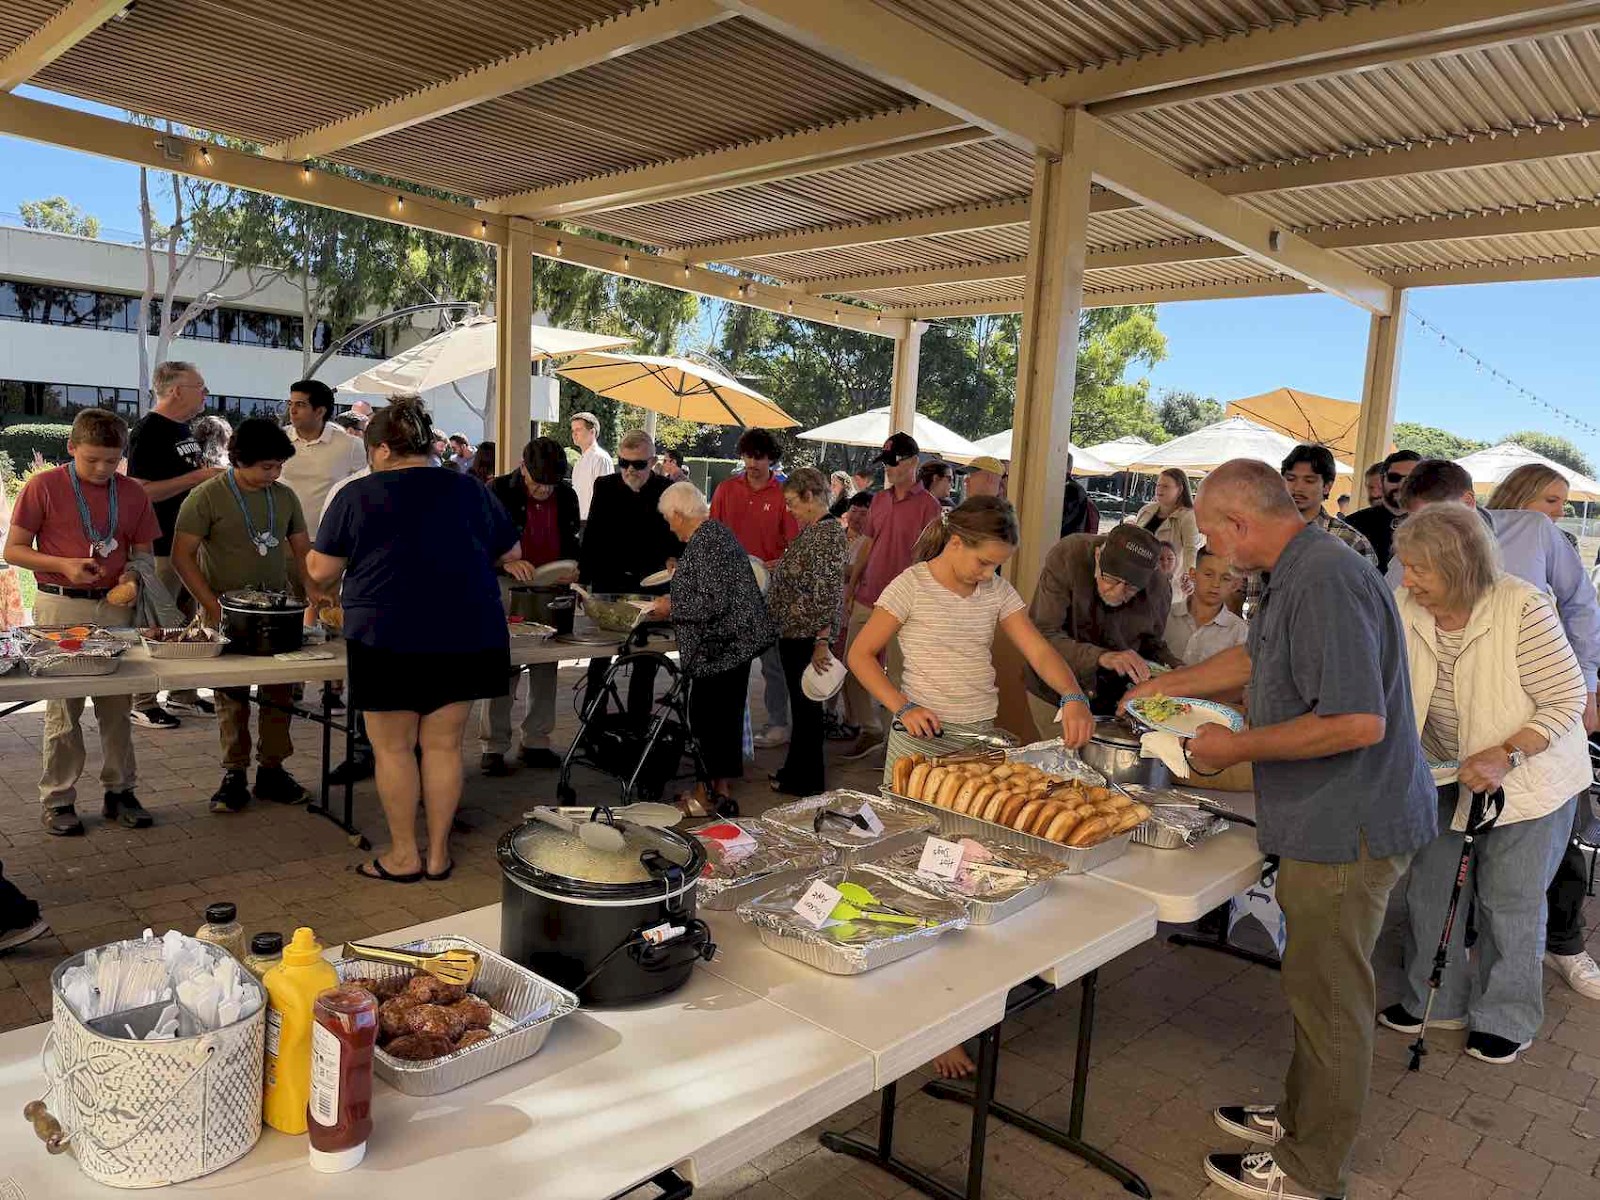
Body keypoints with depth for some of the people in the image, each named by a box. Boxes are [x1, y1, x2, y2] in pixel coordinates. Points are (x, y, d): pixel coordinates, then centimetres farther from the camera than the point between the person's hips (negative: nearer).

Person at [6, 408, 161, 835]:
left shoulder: (133, 494, 6)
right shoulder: (43, 487, -3)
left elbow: (143, 553, 13)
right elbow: (13, 550, 0)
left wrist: (131, 575, -8)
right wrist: (63, 565, -15)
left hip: (115, 607, 3)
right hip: (61, 608, -3)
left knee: (117, 705, 9)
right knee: (63, 707, 2)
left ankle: (120, 792, 20)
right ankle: (58, 800, 13)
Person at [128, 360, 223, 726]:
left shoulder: (183, 428, 14)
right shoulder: (148, 431, -14)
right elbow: (140, 491, -22)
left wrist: (212, 474, 9)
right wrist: (197, 477, -22)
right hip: (161, 545, -9)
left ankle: (183, 694, 25)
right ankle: (143, 703, 7)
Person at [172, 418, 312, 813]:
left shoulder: (285, 496, 6)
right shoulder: (207, 496, -8)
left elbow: (302, 552, 12)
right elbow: (182, 555, -9)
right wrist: (213, 606, -14)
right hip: (228, 614, -4)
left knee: (280, 693, 7)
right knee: (232, 698, 4)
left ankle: (271, 770, 19)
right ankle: (234, 775, 16)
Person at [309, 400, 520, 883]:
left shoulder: (358, 494, 0)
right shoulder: (470, 490, 9)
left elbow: (321, 572, 2)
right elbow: (511, 553, 20)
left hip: (389, 637, -3)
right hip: (467, 634, 4)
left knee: (393, 748, 9)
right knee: (443, 745, 10)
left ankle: (403, 855, 17)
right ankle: (438, 853, 18)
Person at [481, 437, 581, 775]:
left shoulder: (566, 496, 6)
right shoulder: (499, 492, -7)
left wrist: (573, 567, -4)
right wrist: (508, 562, -26)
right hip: (510, 586, -4)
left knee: (546, 667, 8)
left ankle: (535, 742, 19)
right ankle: (492, 746, 3)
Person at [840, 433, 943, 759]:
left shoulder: (928, 505, -8)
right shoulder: (879, 500, 11)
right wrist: (851, 584, 14)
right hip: (866, 598, 7)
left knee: (898, 676, 0)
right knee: (852, 668, 10)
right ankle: (869, 730, 25)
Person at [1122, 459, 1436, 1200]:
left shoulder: (1325, 582, -24)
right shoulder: (1300, 575, 9)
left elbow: (1359, 721, -30)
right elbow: (1255, 658, 26)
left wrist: (1238, 747, -20)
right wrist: (1164, 686, 31)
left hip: (1346, 830, -10)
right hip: (1329, 824, 10)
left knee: (1329, 996, 6)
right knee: (1317, 986, 22)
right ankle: (1301, 1116, 40)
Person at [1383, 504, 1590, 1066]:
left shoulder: (1523, 609, -26)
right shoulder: (1406, 610, -14)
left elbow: (1566, 701, -19)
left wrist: (1505, 756, -29)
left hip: (1529, 775, -4)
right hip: (1450, 772, 5)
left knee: (1509, 898, 5)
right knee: (1430, 886, 10)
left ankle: (1506, 1019, 26)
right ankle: (1433, 1000, 30)